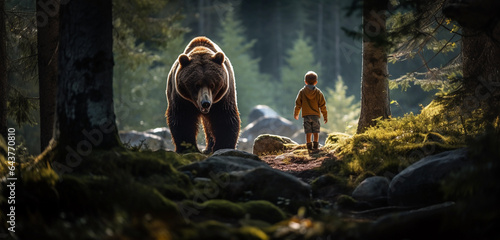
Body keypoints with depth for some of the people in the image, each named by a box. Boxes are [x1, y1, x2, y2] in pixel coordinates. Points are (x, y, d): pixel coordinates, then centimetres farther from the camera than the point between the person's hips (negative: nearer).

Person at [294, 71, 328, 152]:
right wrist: (325, 116, 9)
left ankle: (309, 146, 1)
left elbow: (298, 104, 6)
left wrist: (296, 114, 20)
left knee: (308, 131, 3)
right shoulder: (318, 92, -2)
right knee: (316, 131, 5)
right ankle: (315, 146, 3)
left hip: (306, 115, 0)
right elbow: (322, 105, 1)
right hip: (316, 115, 0)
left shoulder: (302, 92, 0)